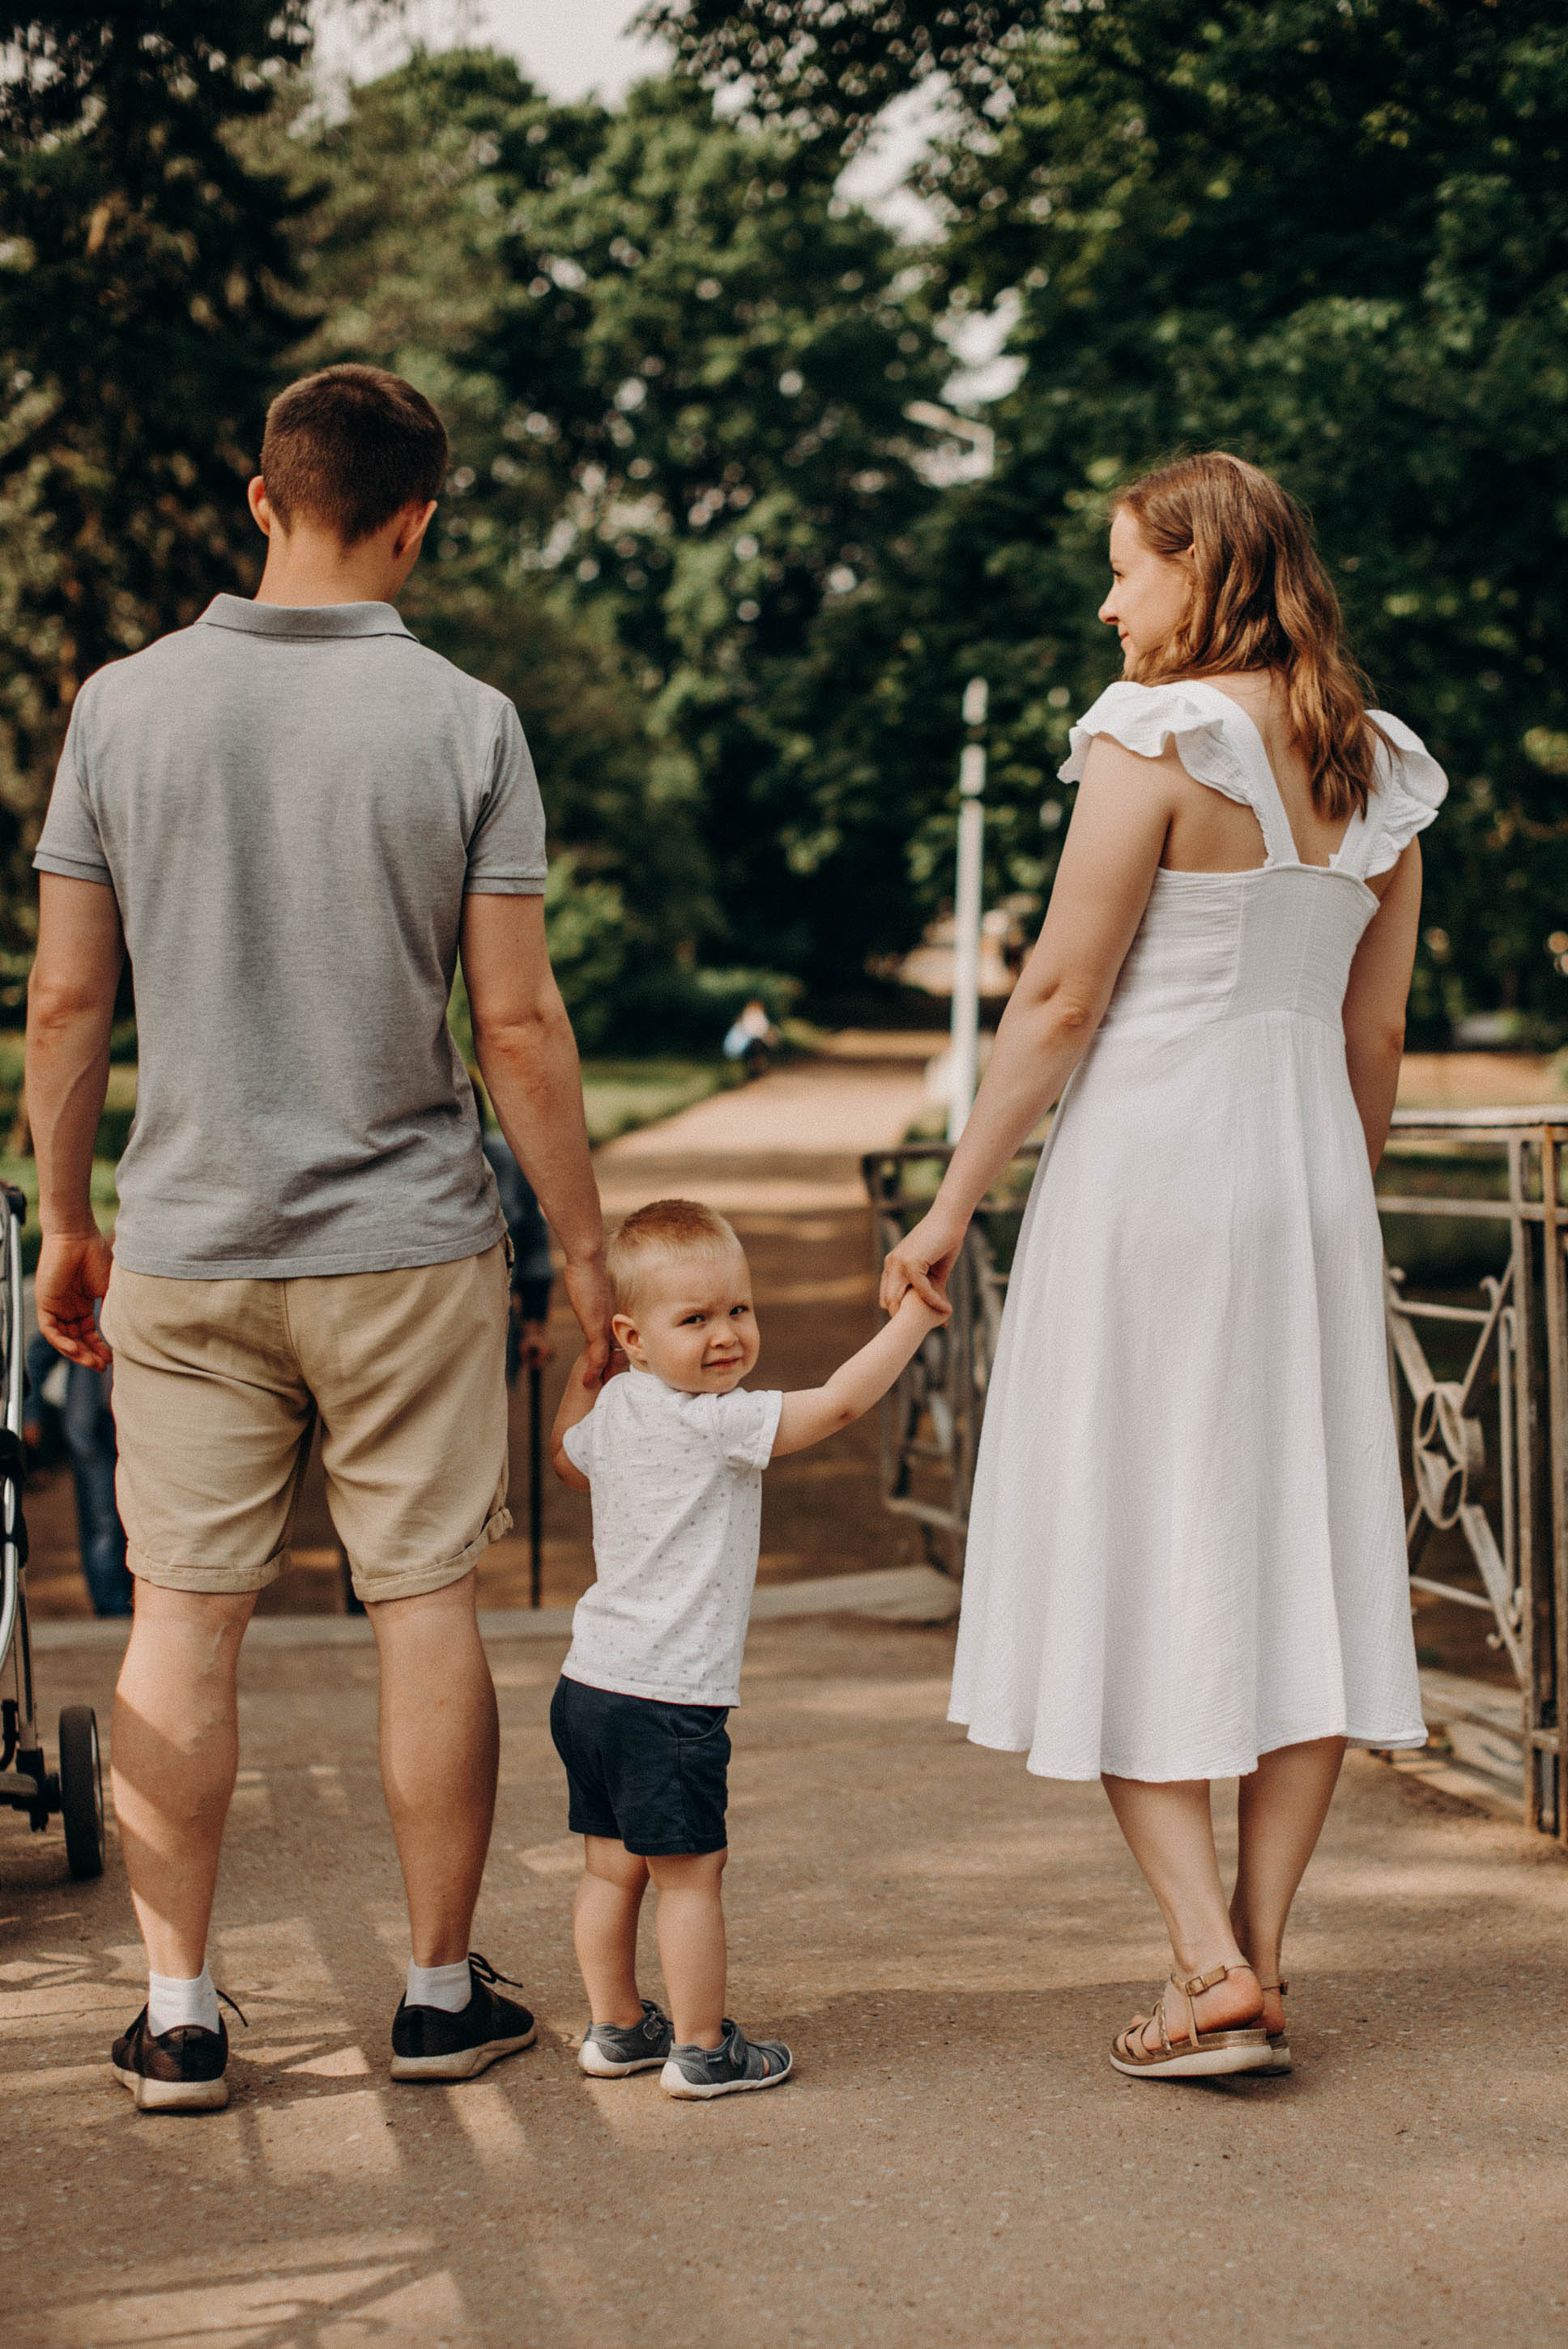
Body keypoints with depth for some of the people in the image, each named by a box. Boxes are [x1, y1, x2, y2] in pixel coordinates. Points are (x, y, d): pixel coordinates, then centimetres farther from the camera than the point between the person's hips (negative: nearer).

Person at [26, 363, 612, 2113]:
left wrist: (65, 1218, 12)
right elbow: (516, 1022, -7)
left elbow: (65, 1002, 1)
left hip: (183, 1242, 2)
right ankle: (440, 1994, 18)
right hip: (406, 1243, -1)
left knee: (181, 1620, 7)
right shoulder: (462, 723, -7)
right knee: (426, 1609, 8)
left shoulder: (125, 705, -1)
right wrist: (584, 1248, 2)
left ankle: (177, 2015, 12)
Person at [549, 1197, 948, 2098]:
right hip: (667, 1696, -9)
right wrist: (914, 1316, -10)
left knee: (613, 1866, 17)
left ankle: (617, 2028, 29)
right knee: (691, 1872, 2)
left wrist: (582, 1375, 40)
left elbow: (569, 1454, 30)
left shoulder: (611, 1411, 8)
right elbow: (839, 1402, -19)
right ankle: (702, 2049, 9)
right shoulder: (717, 1423, -18)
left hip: (592, 1684, 9)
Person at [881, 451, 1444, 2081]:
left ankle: (1213, 1967, -4)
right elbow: (1374, 1037, 12)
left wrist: (954, 1202, -5)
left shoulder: (1156, 739, -11)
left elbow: (1061, 998, -12)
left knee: (1125, 1569, 1)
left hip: (1148, 1166, -6)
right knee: (1299, 1562, 7)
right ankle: (1255, 1958, 11)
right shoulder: (1378, 767, 9)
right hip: (1307, 1170, 6)